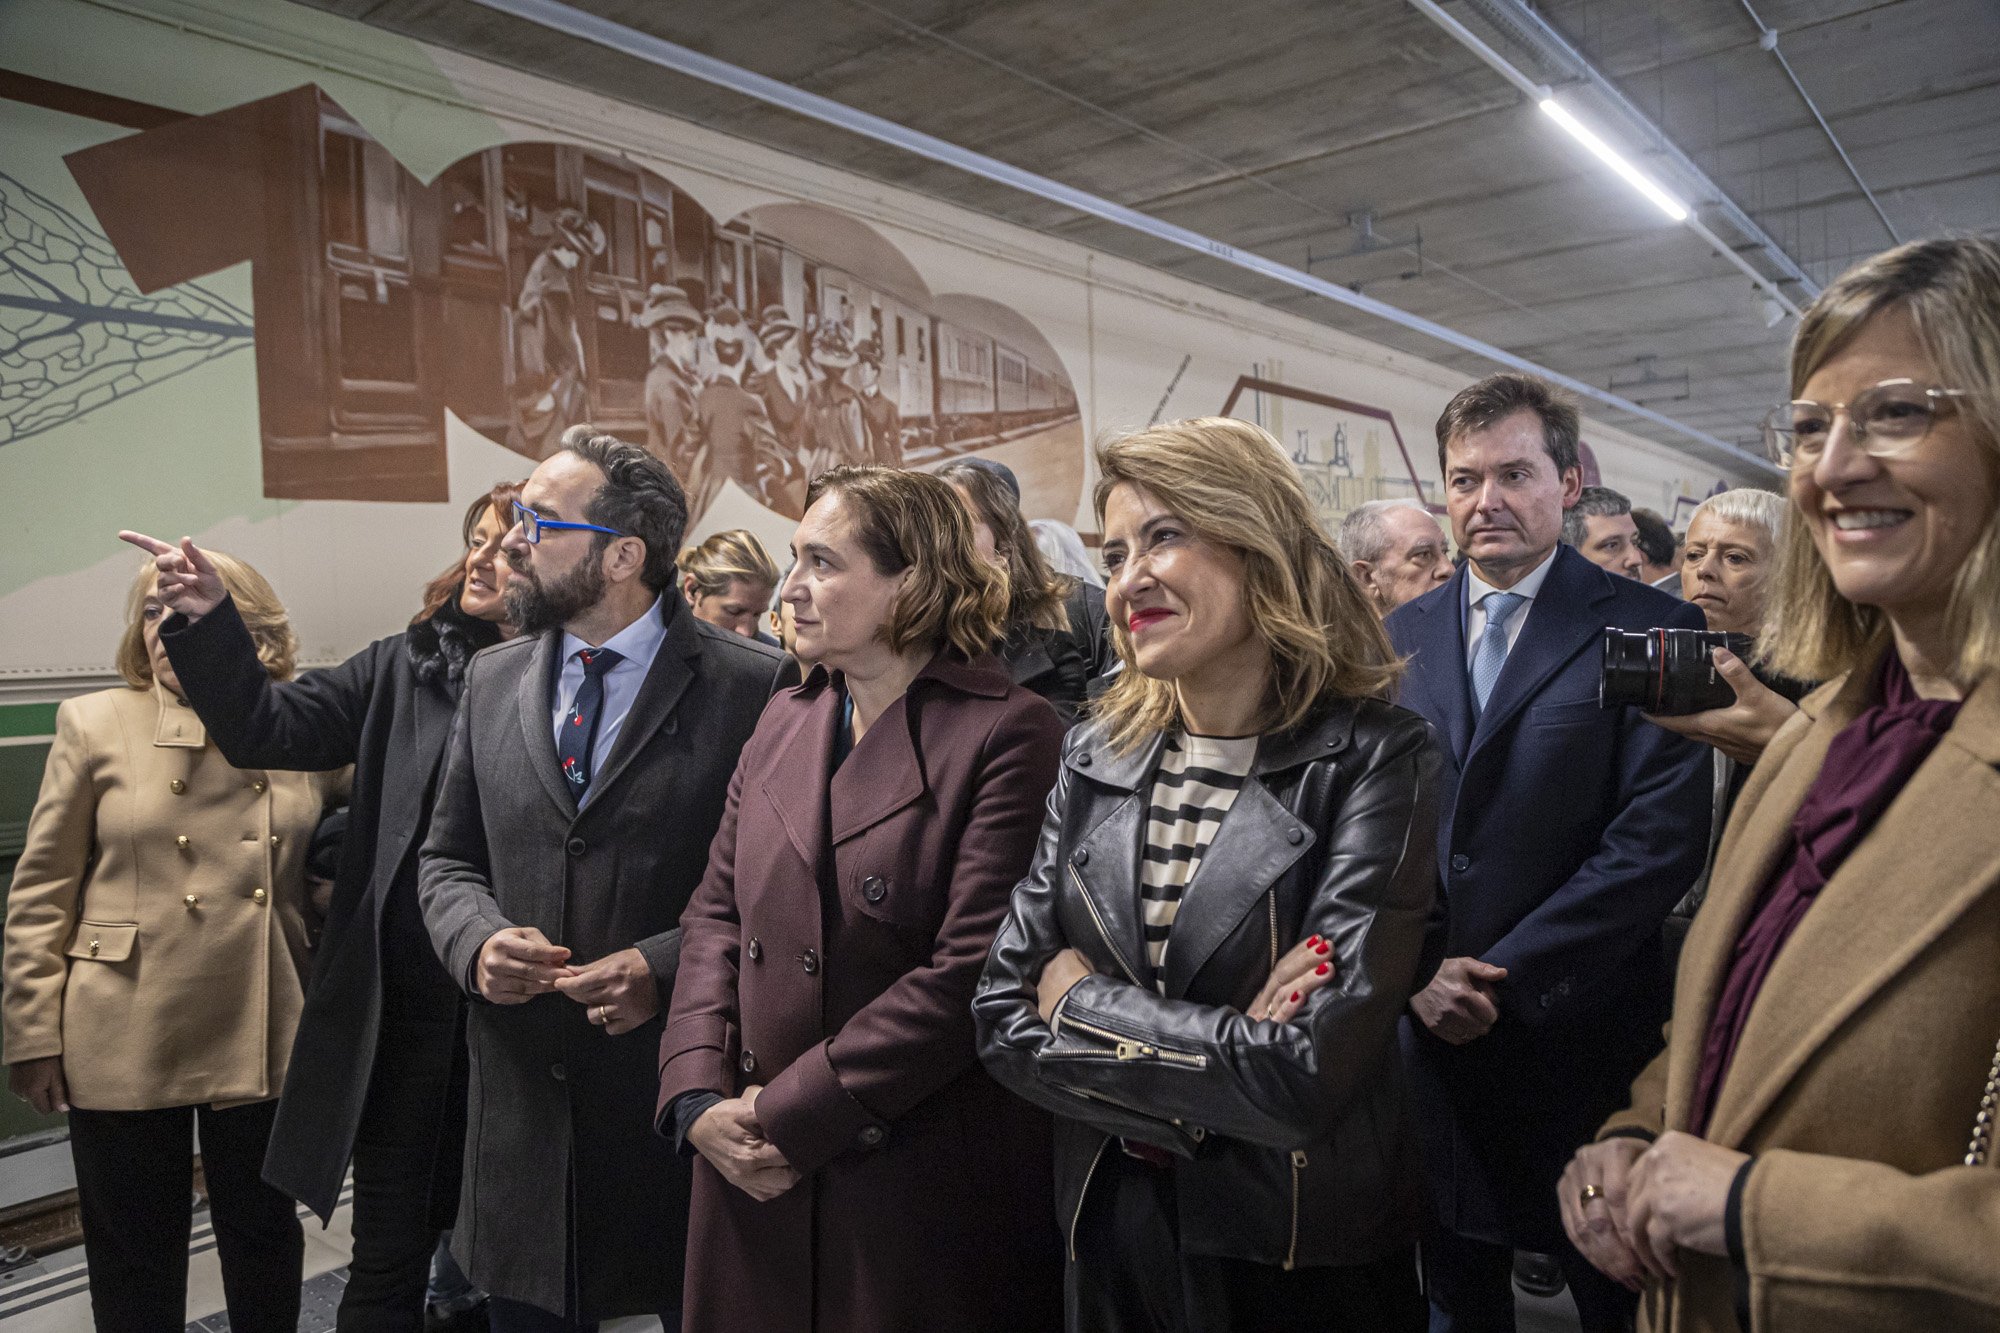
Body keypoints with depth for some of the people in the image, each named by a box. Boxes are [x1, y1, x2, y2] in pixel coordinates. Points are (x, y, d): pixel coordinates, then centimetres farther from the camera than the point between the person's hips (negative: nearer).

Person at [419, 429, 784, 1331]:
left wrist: (665, 966, -19)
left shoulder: (754, 688, -11)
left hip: (680, 1090, -4)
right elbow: (446, 859, 14)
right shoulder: (491, 682, 7)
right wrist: (477, 942, -6)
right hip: (523, 1085, 5)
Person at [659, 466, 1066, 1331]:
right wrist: (698, 1097, -5)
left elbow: (969, 974, -18)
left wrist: (788, 1117, -15)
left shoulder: (1008, 736, -13)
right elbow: (717, 914, 8)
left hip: (926, 1190, -5)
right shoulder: (782, 723, 9)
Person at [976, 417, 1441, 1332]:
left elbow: (1309, 1073, -23)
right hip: (1111, 1223, 4)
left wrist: (1082, 1003, -14)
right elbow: (1003, 1017, -5)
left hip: (1306, 1259, -3)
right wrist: (1220, 1061, -17)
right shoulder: (1098, 756, -3)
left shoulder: (1374, 760, -17)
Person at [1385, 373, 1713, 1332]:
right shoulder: (1402, 637, 6)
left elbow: (1662, 837, -15)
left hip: (1583, 1032, -3)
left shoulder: (1650, 631, -7)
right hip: (1430, 1029, 4)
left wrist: (1505, 975, -17)